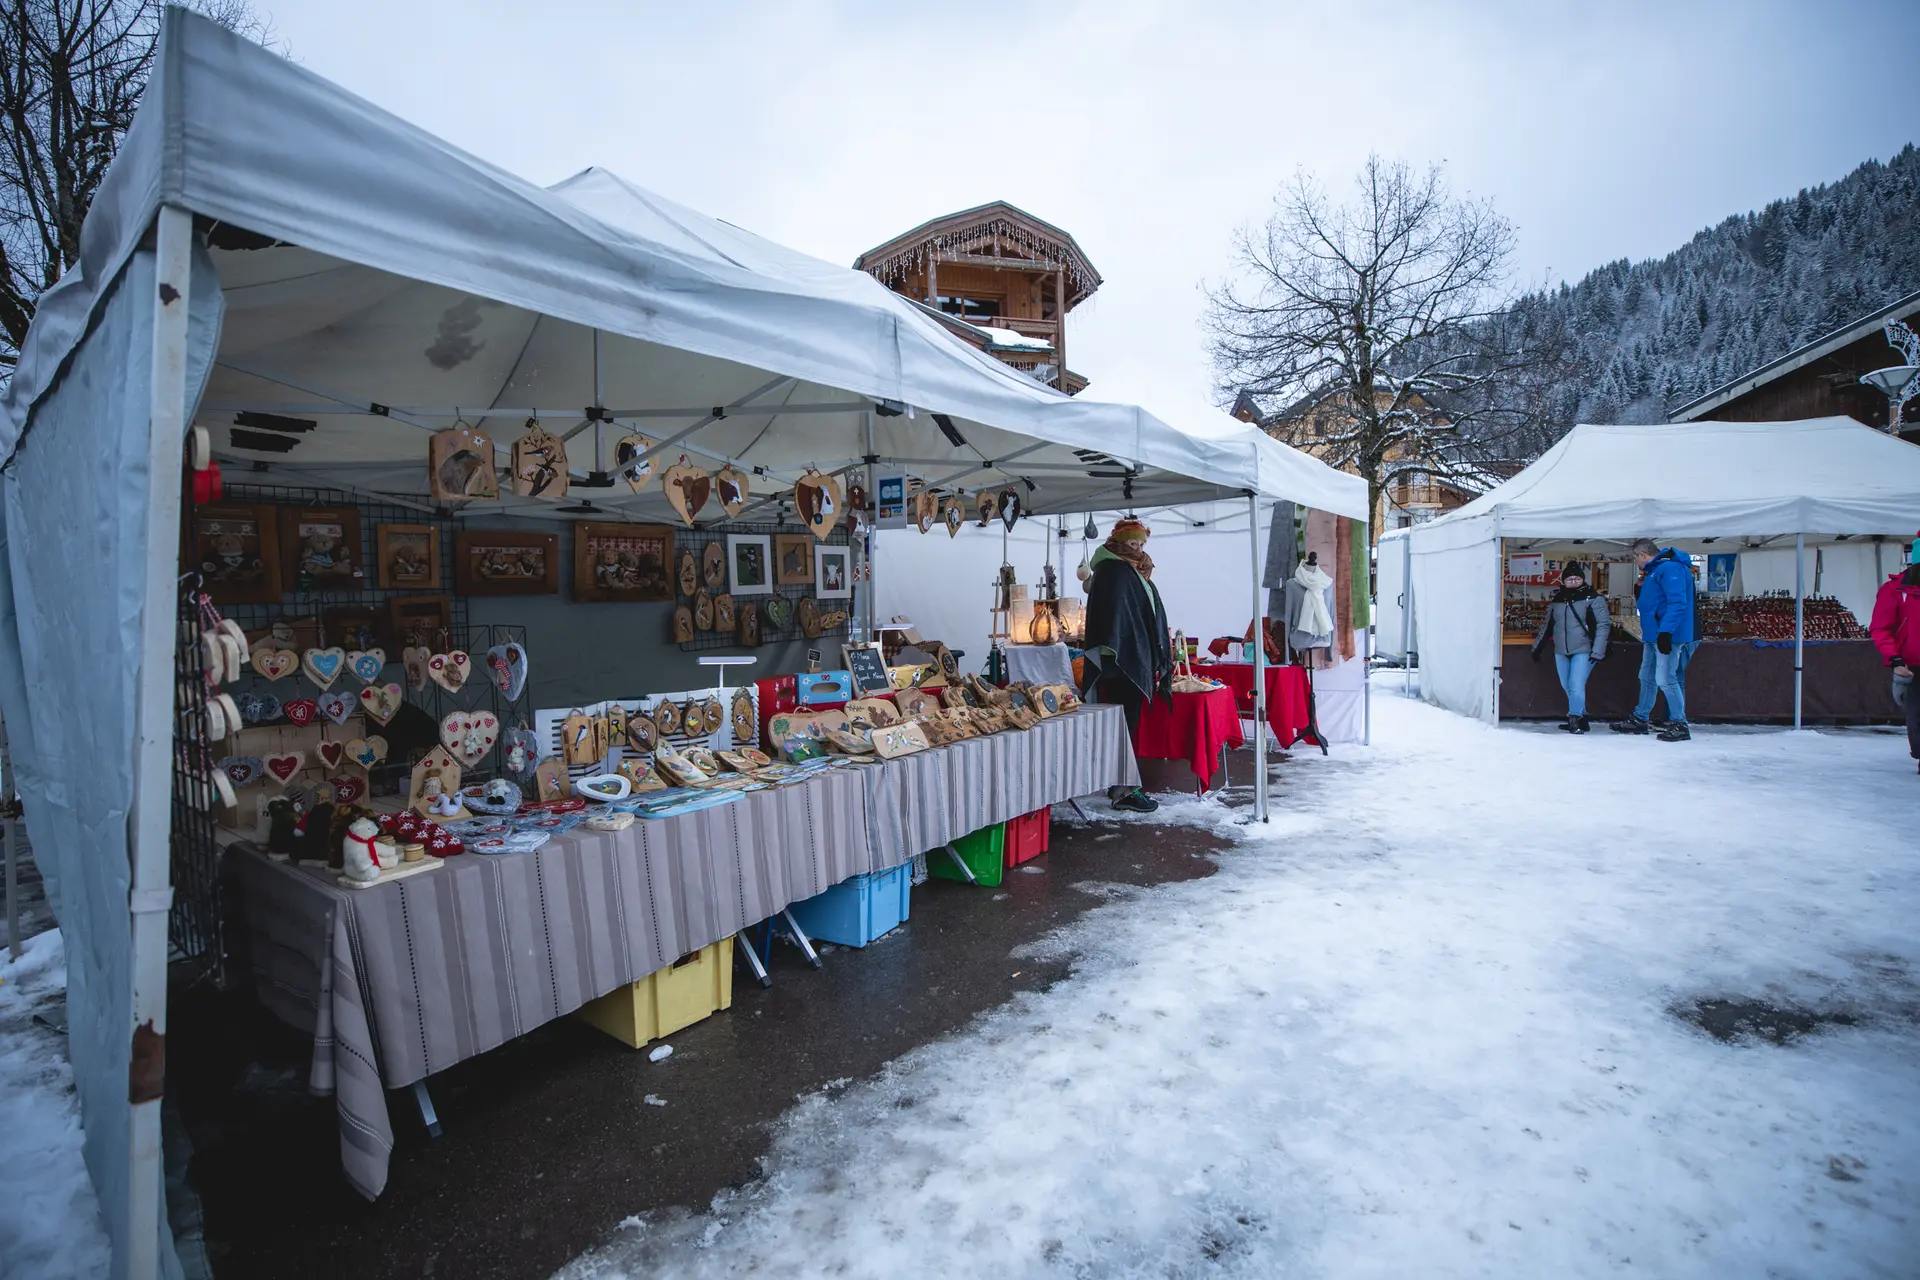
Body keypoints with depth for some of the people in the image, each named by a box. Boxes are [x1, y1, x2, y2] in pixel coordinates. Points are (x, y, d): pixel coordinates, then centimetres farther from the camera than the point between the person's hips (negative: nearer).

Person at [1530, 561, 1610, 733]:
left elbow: (1603, 625, -10)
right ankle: (1582, 720, 23)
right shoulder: (1557, 600, 11)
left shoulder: (1593, 598, -5)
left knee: (1576, 686, -14)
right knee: (1567, 687, 10)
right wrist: (1537, 646, 21)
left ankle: (1575, 720, -2)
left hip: (1583, 651, -6)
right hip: (1561, 652, 6)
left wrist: (1597, 651, -17)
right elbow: (1547, 625, 21)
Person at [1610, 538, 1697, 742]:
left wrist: (1665, 631, -28)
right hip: (1653, 635, 11)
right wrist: (1641, 589, 9)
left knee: (1665, 679, -10)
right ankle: (1640, 719, 26)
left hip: (1667, 636, -11)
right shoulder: (1654, 570, 17)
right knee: (1647, 678, 16)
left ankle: (1679, 725, -2)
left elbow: (1677, 603, -24)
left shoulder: (1670, 568, -15)